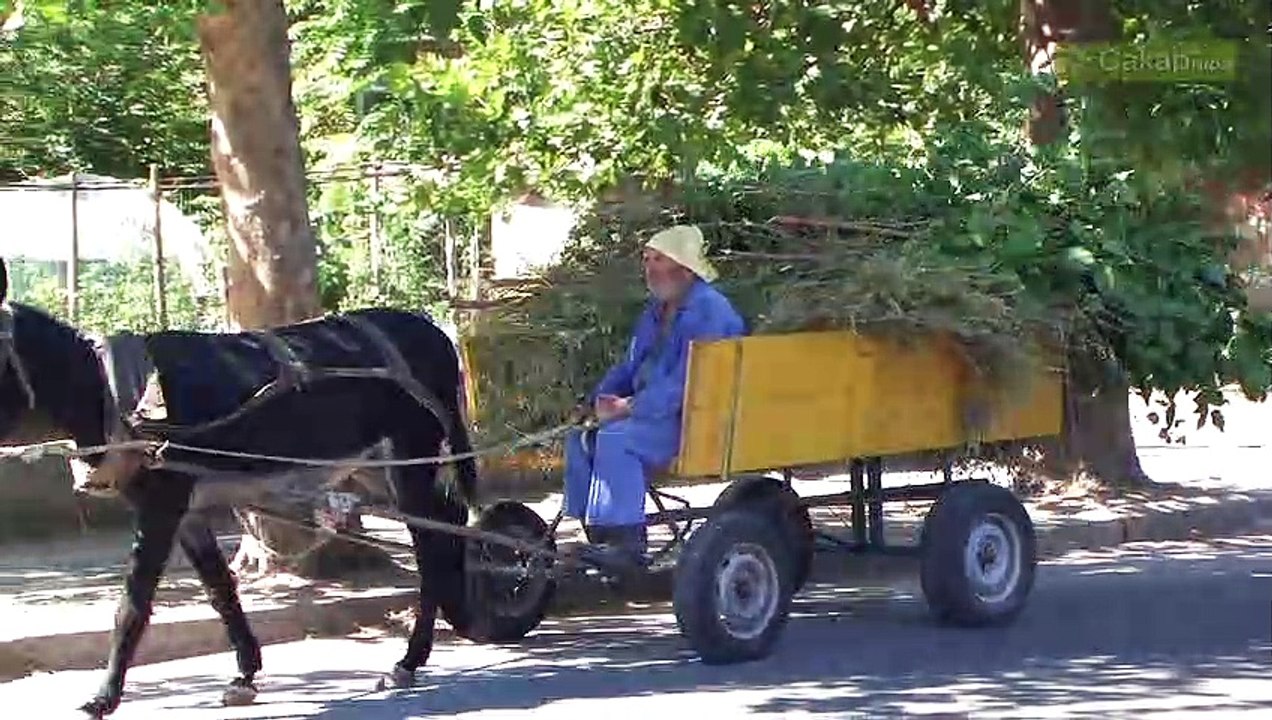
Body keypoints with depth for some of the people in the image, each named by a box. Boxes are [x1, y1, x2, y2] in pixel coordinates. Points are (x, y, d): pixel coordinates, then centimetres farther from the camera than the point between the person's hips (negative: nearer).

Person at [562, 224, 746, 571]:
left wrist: (630, 408, -22)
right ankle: (597, 538, -3)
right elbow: (631, 367, 24)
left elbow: (687, 380, -23)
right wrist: (602, 399, 3)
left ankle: (627, 542, -25)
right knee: (581, 439, -1)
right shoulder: (656, 311, 18)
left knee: (616, 437, -28)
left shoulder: (708, 309, -14)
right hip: (656, 412, 10)